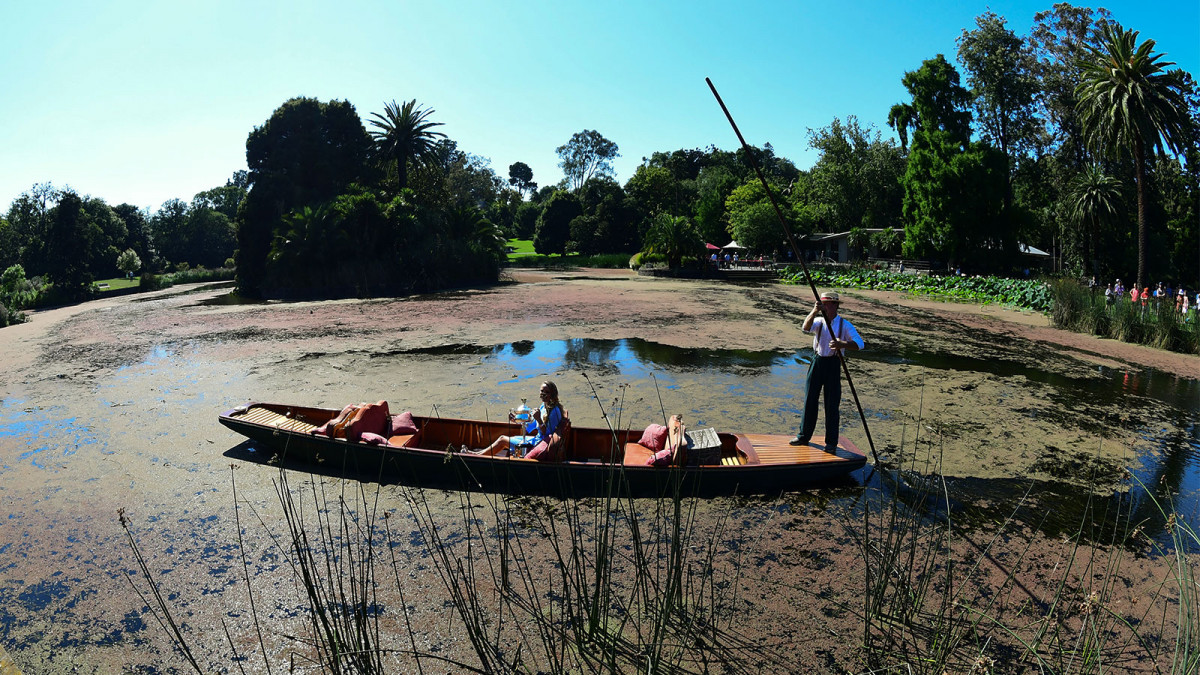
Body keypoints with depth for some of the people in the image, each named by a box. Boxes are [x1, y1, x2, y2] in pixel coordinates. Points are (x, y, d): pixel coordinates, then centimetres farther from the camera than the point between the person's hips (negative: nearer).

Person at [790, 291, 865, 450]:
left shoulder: (845, 325, -3)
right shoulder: (819, 321, 3)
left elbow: (859, 343, -15)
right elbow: (806, 327, -21)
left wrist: (841, 344, -32)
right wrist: (814, 311, -38)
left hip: (833, 364, -3)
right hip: (817, 361, 3)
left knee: (831, 404, 1)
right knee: (810, 400, 9)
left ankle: (831, 442, 11)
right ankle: (804, 436, 22)